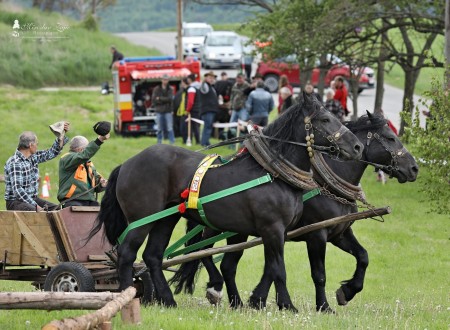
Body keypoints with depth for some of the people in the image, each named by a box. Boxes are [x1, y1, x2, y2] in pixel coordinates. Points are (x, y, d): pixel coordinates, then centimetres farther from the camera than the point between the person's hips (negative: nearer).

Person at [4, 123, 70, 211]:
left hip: (32, 198, 9)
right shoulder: (14, 163, -19)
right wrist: (36, 206, -33)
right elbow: (17, 189, -27)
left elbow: (52, 152, 22)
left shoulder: (33, 157, 7)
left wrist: (62, 133, 13)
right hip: (15, 201, -9)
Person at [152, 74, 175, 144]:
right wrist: (165, 100, -9)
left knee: (170, 128, -5)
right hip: (159, 111, 1)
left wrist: (160, 99, -8)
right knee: (159, 129, 5)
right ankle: (159, 143, 12)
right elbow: (154, 99, -5)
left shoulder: (170, 89, 5)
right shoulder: (156, 89, 5)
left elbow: (170, 99, -9)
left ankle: (172, 142, -3)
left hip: (168, 111, -1)